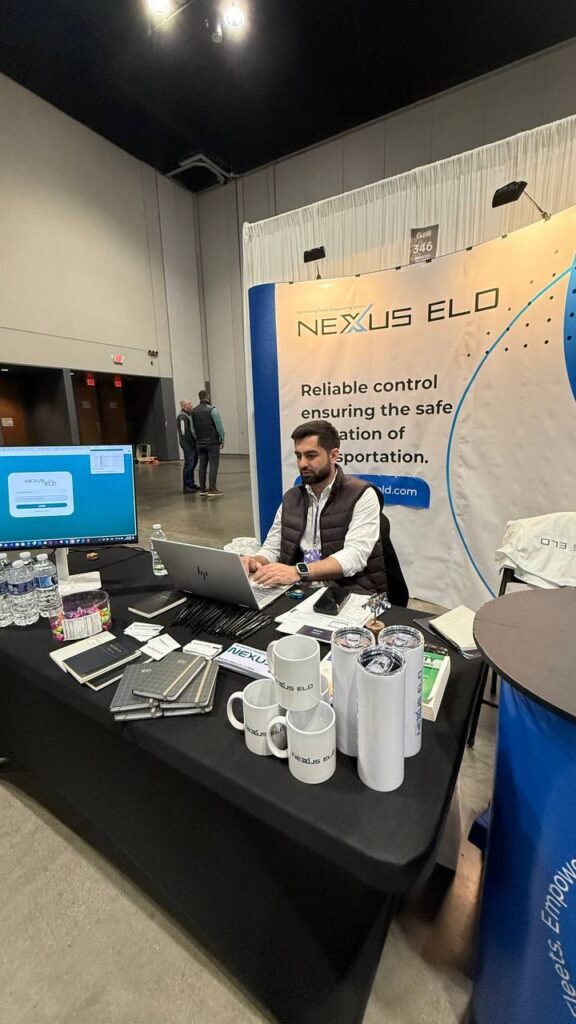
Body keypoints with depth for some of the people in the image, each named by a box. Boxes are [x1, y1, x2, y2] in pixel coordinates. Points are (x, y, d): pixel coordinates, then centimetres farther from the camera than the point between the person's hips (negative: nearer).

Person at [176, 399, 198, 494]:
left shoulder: (189, 415, 18)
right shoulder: (182, 416, -12)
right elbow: (184, 432, -19)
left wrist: (195, 442, 12)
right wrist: (191, 443, -16)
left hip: (192, 444, 10)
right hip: (188, 444, -10)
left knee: (192, 464, 14)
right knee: (189, 464, -9)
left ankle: (191, 484, 23)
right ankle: (186, 487, -5)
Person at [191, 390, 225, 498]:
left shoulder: (193, 411, 8)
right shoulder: (212, 409, -9)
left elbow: (192, 428, 7)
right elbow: (219, 426, -10)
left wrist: (198, 438, 15)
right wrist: (222, 438, 0)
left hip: (200, 443, 6)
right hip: (212, 442, -6)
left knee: (202, 465, 9)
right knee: (213, 465, -5)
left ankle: (202, 489, 13)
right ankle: (212, 489, -8)